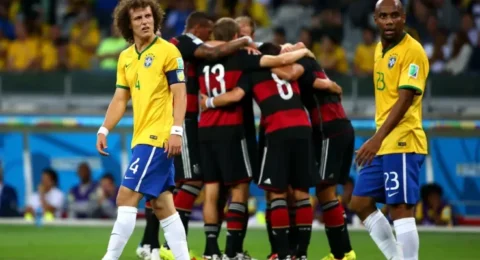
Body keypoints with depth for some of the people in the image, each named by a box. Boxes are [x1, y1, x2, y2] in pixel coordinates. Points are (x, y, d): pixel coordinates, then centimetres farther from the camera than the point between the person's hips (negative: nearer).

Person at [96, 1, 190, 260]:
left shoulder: (167, 51, -6)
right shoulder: (125, 57, 14)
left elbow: (179, 94, -10)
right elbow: (120, 99, 17)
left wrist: (176, 130, -19)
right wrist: (104, 130, 6)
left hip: (158, 137, -8)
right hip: (142, 138, 8)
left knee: (126, 197, -12)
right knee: (161, 204, 8)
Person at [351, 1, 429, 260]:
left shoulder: (413, 51, -13)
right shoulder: (380, 49, 14)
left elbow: (404, 100, -20)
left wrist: (377, 138, -28)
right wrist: (377, 140, 19)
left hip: (402, 143, -9)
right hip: (382, 144, 9)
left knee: (401, 209, -11)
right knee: (360, 202, 11)